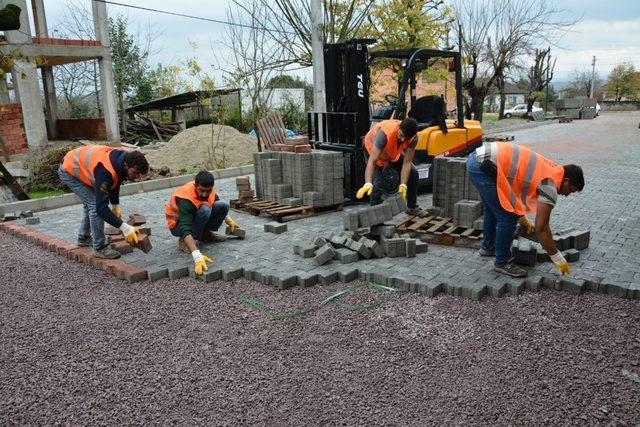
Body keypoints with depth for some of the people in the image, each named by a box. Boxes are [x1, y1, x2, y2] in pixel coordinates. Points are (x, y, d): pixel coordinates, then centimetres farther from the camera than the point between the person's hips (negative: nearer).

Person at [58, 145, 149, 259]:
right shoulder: (105, 172, -41)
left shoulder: (123, 158, -16)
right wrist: (124, 227, -43)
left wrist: (115, 205, 5)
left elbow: (115, 183, 6)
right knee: (94, 204, -17)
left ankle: (84, 238, 40)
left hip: (79, 166, 9)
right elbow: (101, 208, -40)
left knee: (91, 202, 21)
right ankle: (100, 248, -8)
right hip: (68, 171, -9)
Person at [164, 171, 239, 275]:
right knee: (205, 210, -35)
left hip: (196, 219, 6)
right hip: (178, 224, -6)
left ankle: (205, 233, 5)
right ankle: (184, 241, -16)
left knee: (224, 205, -14)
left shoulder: (208, 188, -17)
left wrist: (228, 219, 18)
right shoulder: (185, 199, -37)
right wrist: (197, 256, -58)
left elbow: (215, 201, 11)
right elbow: (185, 230, -46)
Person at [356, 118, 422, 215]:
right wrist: (368, 184, -59)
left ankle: (412, 207, 18)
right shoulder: (385, 133, -44)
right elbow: (372, 161, -48)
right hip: (373, 148, -5)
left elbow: (407, 162, -27)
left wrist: (403, 185, -37)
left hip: (395, 151, 5)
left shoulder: (414, 137, -30)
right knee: (378, 182, -24)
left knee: (413, 173, 0)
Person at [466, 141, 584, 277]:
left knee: (493, 209, 29)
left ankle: (489, 247, 47)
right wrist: (557, 258, 1)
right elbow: (541, 229, -9)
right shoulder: (549, 185, -9)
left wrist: (522, 218, 31)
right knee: (508, 218, -4)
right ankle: (502, 262, 12)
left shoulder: (548, 168, 17)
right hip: (483, 168, -10)